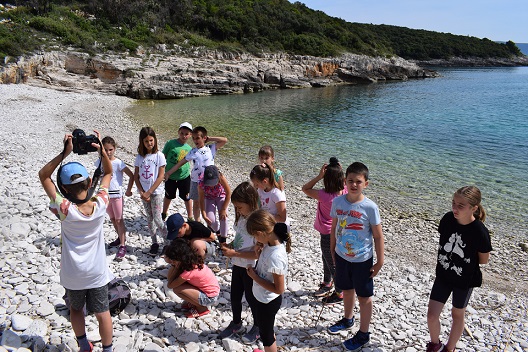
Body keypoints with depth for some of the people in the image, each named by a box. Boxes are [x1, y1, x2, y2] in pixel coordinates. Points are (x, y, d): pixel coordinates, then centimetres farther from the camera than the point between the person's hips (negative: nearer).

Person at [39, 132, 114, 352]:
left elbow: (43, 175, -16)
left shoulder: (65, 210, -24)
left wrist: (64, 153, -25)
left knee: (75, 309, 24)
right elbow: (108, 173, -3)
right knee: (102, 312, 14)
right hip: (97, 272, 1)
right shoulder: (100, 205, -19)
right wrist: (101, 150, -14)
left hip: (72, 273, -1)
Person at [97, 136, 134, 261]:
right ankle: (121, 237, 36)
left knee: (118, 220, -2)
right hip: (105, 194, 5)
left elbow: (131, 175, -13)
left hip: (116, 194, -5)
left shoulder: (118, 163, -15)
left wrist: (128, 190, -8)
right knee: (112, 219, 17)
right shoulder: (99, 162, 0)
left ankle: (122, 246, 1)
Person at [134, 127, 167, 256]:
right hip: (144, 193, 4)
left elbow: (161, 176, -11)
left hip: (157, 192, -4)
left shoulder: (159, 155, -8)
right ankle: (154, 243, 23)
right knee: (149, 218, 11)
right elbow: (136, 176, 4)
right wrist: (142, 192, -8)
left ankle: (168, 241, 12)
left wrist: (149, 192, -13)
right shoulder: (139, 157, 3)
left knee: (157, 218, -6)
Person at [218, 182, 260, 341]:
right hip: (238, 265, 8)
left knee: (251, 298, 13)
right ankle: (236, 324, 46)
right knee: (235, 296, 22)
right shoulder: (241, 217, -2)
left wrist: (234, 253, -25)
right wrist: (229, 245, -5)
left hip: (250, 268, -7)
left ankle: (258, 327, 38)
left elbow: (257, 253, -26)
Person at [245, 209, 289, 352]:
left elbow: (279, 289, -29)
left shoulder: (275, 256, -36)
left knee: (265, 333, 18)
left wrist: (254, 276, -22)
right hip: (263, 297, 8)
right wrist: (258, 252, -11)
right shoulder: (270, 244, -9)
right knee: (266, 329, 31)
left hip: (268, 301, -8)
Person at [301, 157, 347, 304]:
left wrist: (319, 176, -26)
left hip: (328, 235, -8)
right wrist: (340, 170, -6)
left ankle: (340, 293, 29)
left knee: (333, 264, 11)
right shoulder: (344, 192, -13)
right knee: (326, 259, 28)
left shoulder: (324, 195, -31)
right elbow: (344, 180, 11)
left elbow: (305, 188, -18)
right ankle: (327, 284, 49)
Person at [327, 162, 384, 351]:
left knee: (364, 296, 12)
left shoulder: (370, 207, -20)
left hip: (362, 260, -4)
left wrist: (380, 262, -9)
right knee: (347, 289, 25)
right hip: (341, 256, 4)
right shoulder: (338, 202, -8)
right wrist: (332, 251, 11)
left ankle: (363, 334, 30)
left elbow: (378, 236, -12)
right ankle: (348, 319, 50)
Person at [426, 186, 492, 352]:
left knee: (457, 315, 21)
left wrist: (465, 260, -6)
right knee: (432, 315, 7)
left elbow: (483, 260, -11)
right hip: (443, 276, 3)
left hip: (465, 280, -3)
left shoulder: (480, 232, -27)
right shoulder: (447, 219, -16)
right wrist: (443, 261, -3)